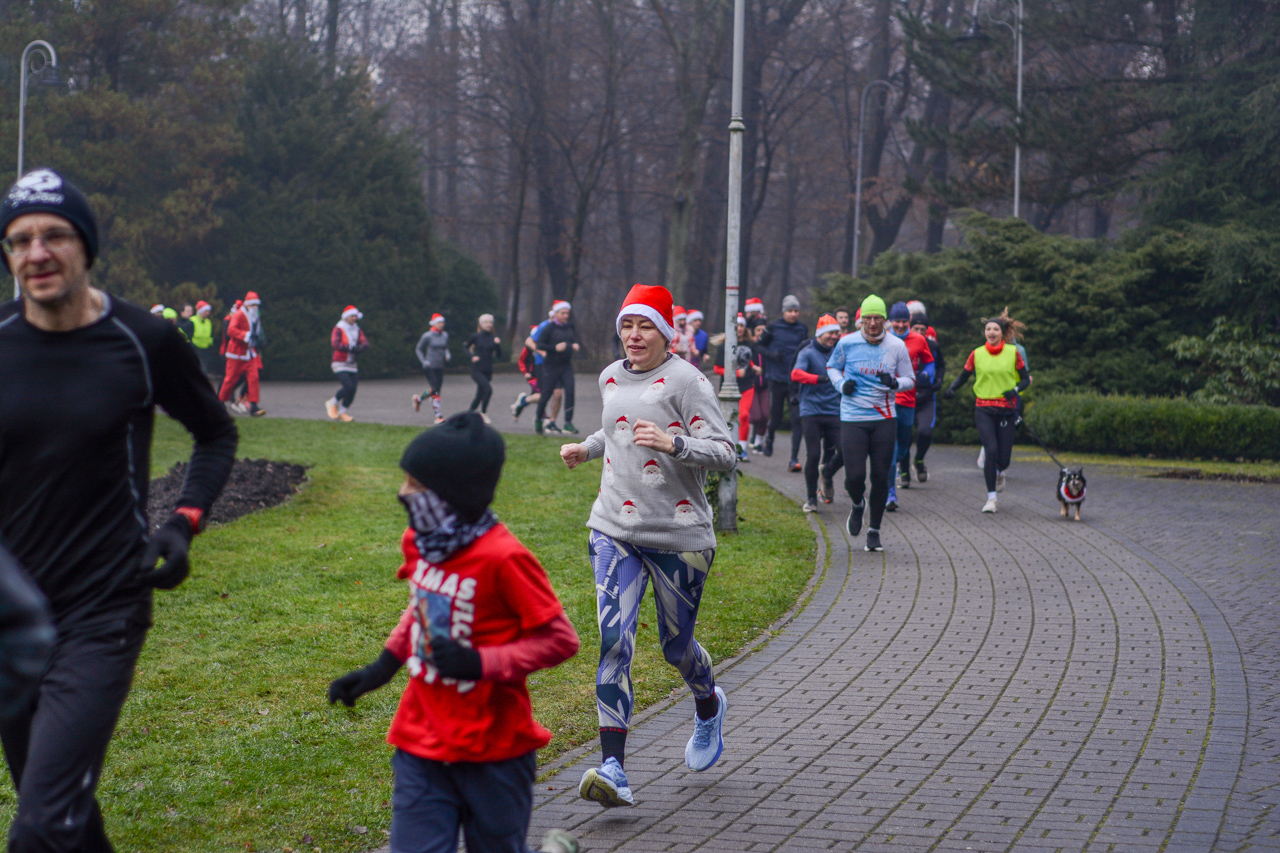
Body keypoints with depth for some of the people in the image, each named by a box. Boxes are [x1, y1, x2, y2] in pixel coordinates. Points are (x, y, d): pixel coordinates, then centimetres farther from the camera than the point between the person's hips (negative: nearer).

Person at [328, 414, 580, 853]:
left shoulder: (503, 558, -21)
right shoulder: (418, 543, 1)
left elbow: (560, 639, -17)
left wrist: (481, 664, -26)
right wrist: (385, 665, 9)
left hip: (493, 751, -6)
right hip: (421, 745, 6)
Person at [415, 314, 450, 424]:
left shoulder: (445, 335, 7)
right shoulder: (427, 336, -7)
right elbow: (418, 349, 2)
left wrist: (447, 355, 0)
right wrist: (423, 361, -9)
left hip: (440, 367, 6)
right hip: (429, 367, -6)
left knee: (437, 390, 6)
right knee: (435, 390, -13)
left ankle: (418, 398, 32)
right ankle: (438, 415, -8)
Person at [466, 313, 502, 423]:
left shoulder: (494, 338, 6)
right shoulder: (476, 337, -3)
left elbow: (499, 356, 4)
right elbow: (465, 347, 10)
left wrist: (498, 345, -12)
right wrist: (472, 356, -7)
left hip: (488, 371, 4)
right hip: (477, 370, -4)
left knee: (480, 395, 9)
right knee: (488, 389, -24)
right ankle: (484, 413, -10)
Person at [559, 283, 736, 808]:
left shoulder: (685, 380, -9)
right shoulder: (611, 378, 11)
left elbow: (724, 454, -14)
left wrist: (672, 443, -29)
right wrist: (586, 448, 18)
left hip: (679, 534, -4)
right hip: (614, 529, 4)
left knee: (676, 647, 10)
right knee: (613, 641, -13)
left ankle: (709, 708, 47)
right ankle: (614, 770, -18)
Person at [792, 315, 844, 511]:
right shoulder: (808, 353, -1)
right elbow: (796, 374, -19)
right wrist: (819, 378, -35)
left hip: (834, 412, 4)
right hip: (811, 412, -4)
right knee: (813, 456, -8)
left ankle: (828, 473, 23)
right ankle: (811, 499, 8)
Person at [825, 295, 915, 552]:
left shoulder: (897, 346, 0)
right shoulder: (847, 343, 0)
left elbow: (910, 380, 8)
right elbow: (832, 366, 17)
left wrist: (895, 383, -15)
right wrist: (842, 384, -3)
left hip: (884, 419, 1)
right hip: (852, 418, -1)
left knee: (881, 477, 0)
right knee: (854, 476, -10)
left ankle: (874, 531, 17)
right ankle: (857, 506, 26)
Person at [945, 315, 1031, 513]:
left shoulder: (1012, 352, 2)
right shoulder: (977, 354, 2)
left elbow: (1025, 379, 6)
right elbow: (963, 376, 9)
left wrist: (1015, 390, -14)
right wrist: (951, 388, -11)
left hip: (1007, 410, 1)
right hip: (984, 409, -1)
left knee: (1003, 459, 0)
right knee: (991, 450, -18)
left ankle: (998, 472, 40)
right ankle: (991, 498, -7)